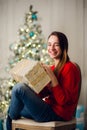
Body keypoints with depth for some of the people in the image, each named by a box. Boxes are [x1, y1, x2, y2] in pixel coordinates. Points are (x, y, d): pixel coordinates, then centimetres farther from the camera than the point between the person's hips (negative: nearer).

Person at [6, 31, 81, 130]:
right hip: (49, 108, 9)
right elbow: (43, 94, 11)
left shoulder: (69, 68, -13)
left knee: (19, 88, -21)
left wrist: (52, 77, -22)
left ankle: (12, 117, 6)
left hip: (57, 114, -9)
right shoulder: (53, 67, 12)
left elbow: (64, 100, -19)